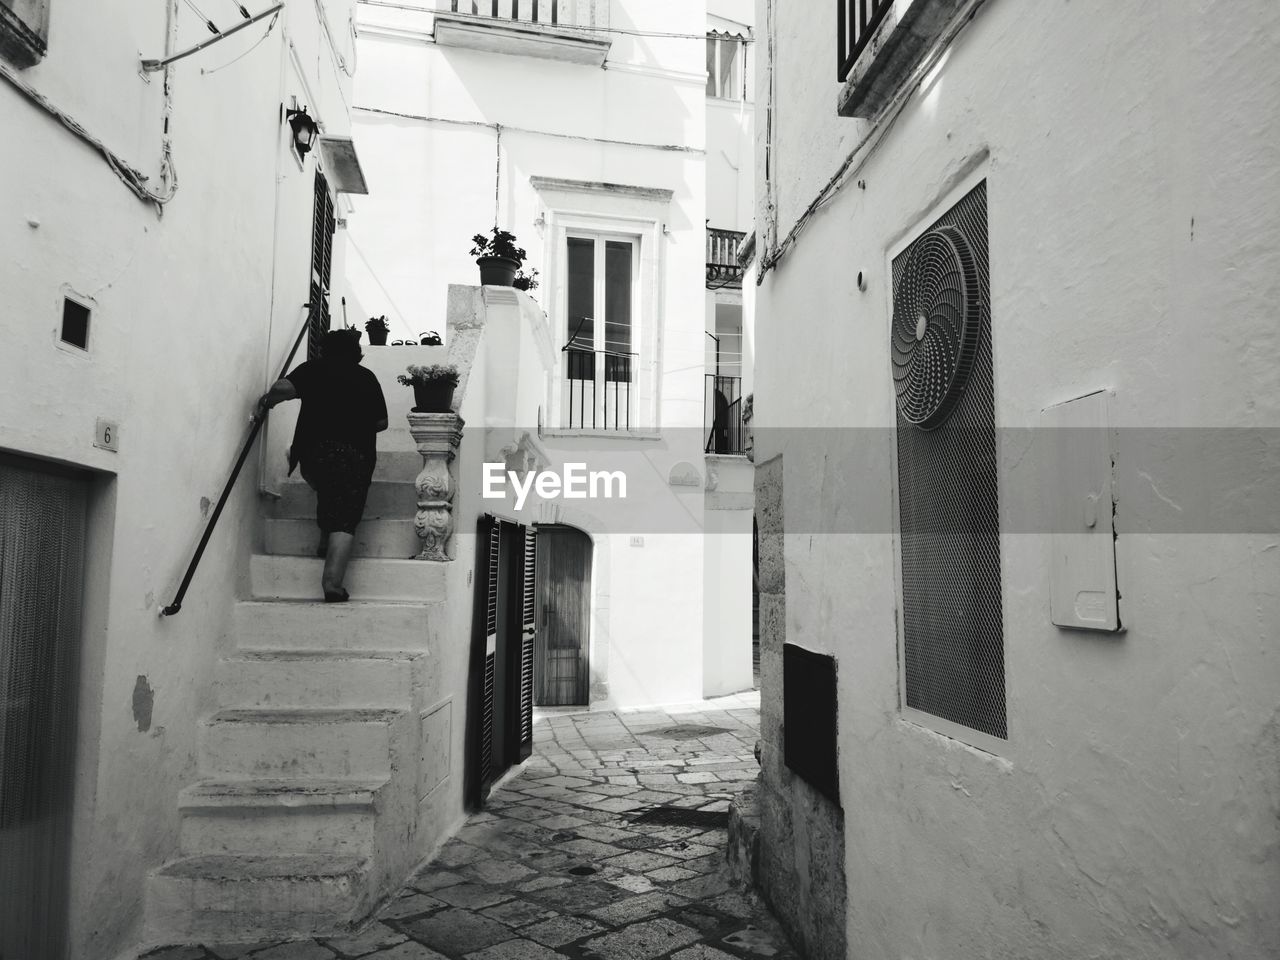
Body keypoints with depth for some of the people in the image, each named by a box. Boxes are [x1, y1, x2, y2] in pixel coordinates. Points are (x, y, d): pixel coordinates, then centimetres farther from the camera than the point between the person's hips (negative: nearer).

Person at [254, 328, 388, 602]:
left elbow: (283, 388, -8)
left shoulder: (313, 369, 10)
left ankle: (326, 540, 29)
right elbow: (381, 422, 14)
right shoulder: (367, 377, 15)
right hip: (356, 454, -1)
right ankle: (332, 582, -17)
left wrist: (266, 402, 10)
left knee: (327, 490, 33)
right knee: (344, 519, -5)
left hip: (314, 450, 1)